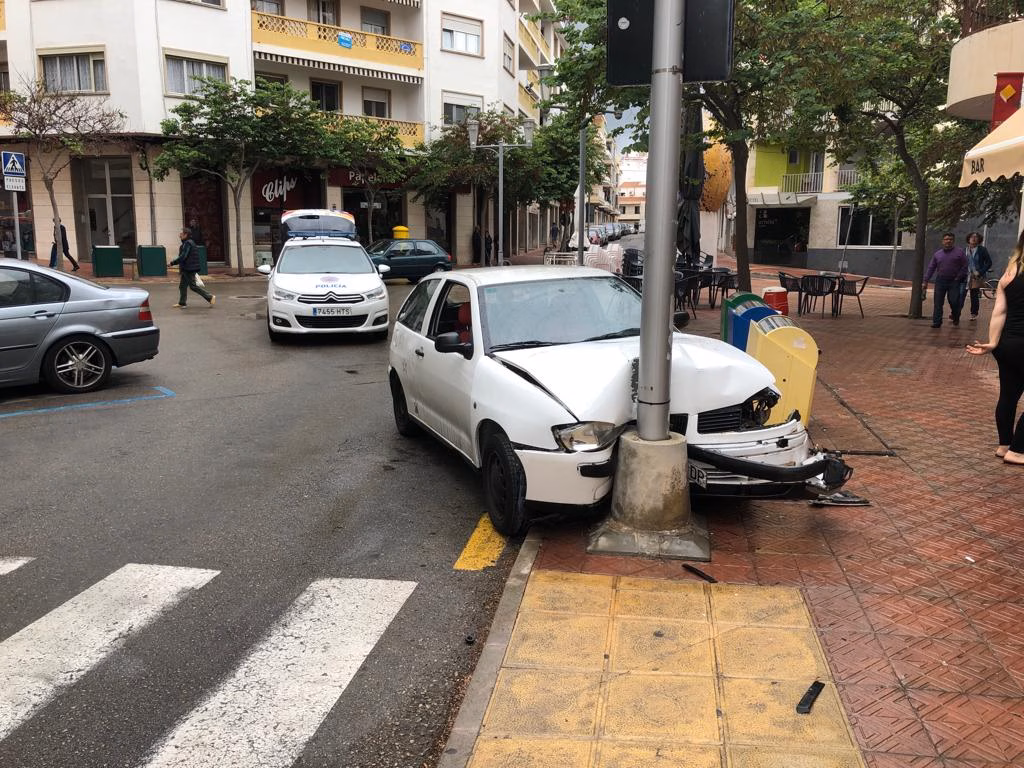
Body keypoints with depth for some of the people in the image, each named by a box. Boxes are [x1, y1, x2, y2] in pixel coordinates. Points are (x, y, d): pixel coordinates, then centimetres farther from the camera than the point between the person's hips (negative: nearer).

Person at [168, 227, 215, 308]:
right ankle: (181, 303, 18)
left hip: (189, 269, -10)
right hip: (186, 269, 10)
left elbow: (183, 257, -23)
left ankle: (210, 297, -6)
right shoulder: (187, 243, 16)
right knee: (182, 286, 13)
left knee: (193, 286, -7)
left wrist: (172, 263, -18)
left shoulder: (188, 243, -17)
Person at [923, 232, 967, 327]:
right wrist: (926, 281, 6)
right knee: (938, 303, -2)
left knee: (954, 301, -3)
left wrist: (959, 277, -5)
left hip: (954, 281, -2)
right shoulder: (937, 254, 10)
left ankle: (956, 318, 25)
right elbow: (931, 268, 11)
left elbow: (964, 266, 3)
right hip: (940, 281, 2)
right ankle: (937, 322, 2)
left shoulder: (959, 252, 3)